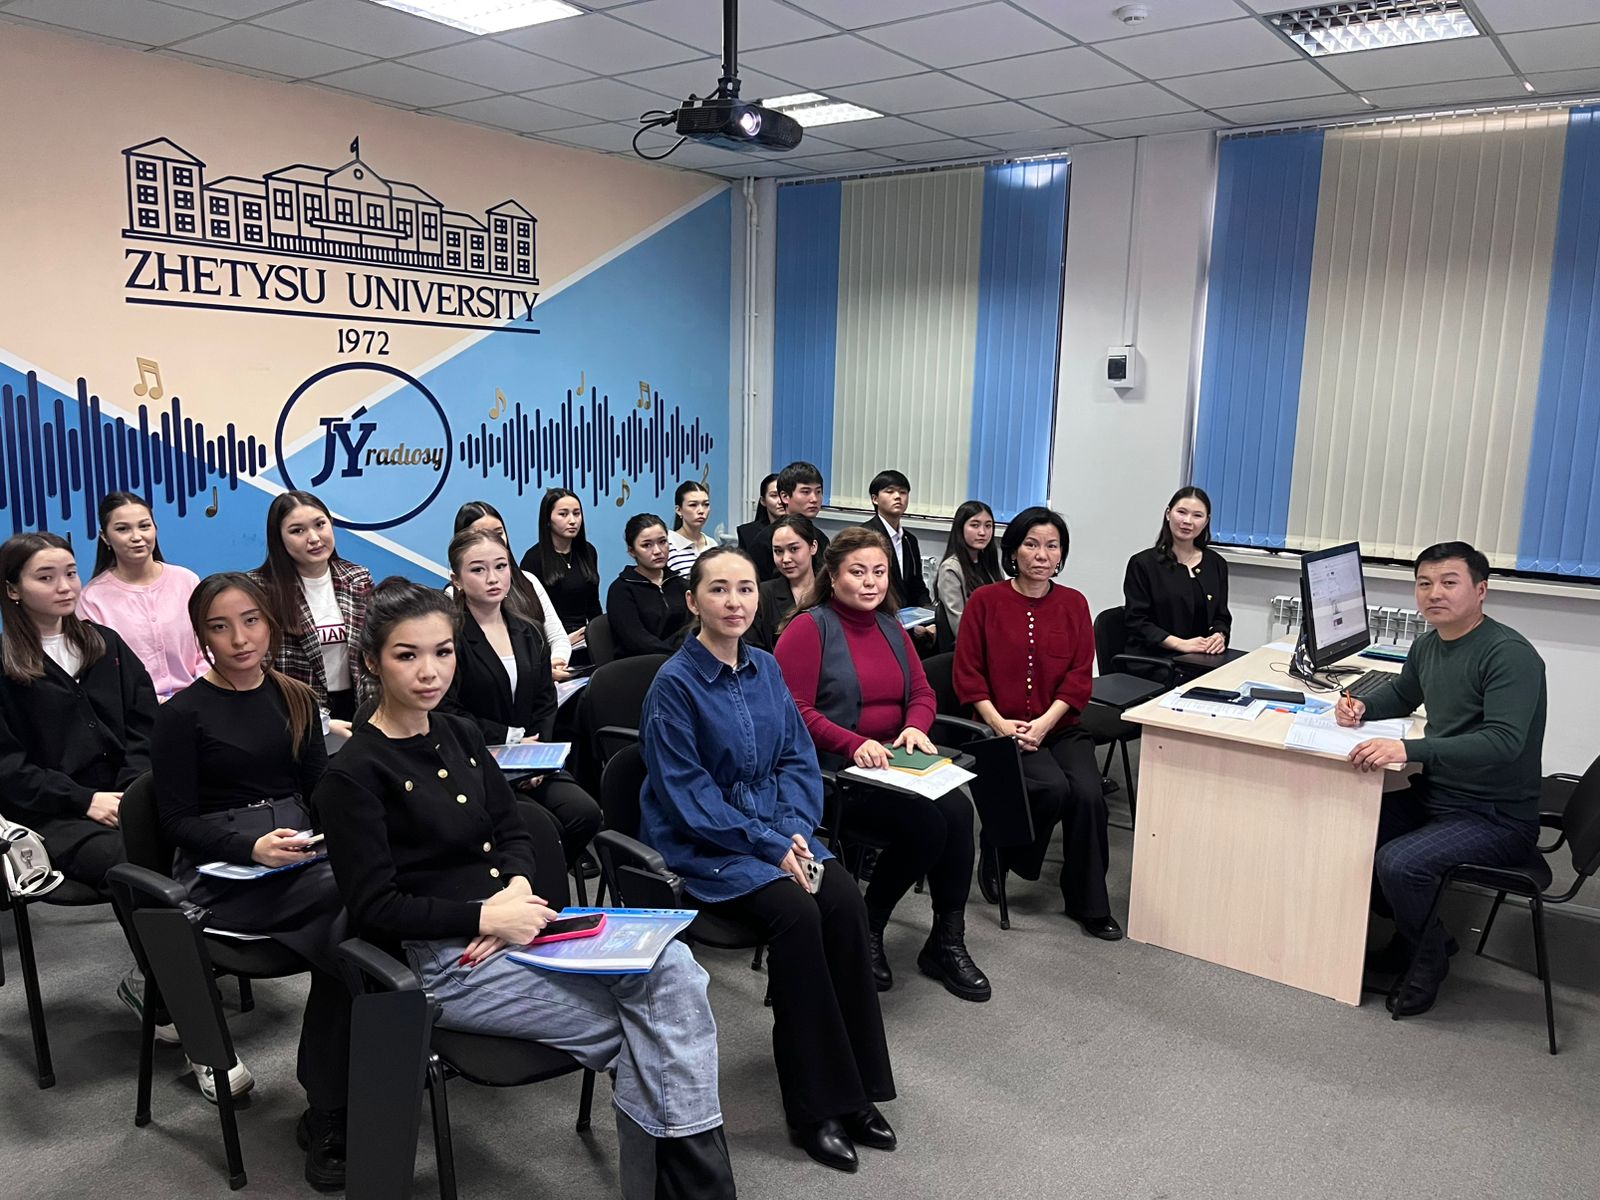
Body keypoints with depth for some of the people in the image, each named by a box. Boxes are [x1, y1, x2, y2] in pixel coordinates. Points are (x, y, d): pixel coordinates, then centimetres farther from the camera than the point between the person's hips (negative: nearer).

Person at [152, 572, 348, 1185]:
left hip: (299, 852, 4)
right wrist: (253, 847, -19)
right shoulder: (183, 713, 1)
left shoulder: (295, 700, 15)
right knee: (351, 903, -32)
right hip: (221, 870, -4)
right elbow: (179, 819, -2)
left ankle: (327, 1115, -14)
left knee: (345, 928, -31)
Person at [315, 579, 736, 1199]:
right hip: (447, 960, -6)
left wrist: (517, 889, -7)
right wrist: (487, 917, -19)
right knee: (646, 1031, -17)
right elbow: (374, 907, -12)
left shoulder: (459, 736, 12)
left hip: (511, 927, 6)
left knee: (673, 963, -19)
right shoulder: (353, 774, -9)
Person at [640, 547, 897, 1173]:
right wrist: (768, 845, -20)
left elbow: (798, 759, 8)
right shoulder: (674, 683, -13)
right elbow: (688, 793, -15)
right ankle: (815, 1107, -14)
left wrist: (794, 830, -10)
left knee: (844, 898, -19)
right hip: (701, 844, -5)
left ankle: (857, 1088, -7)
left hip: (776, 829, 6)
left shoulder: (766, 669, 5)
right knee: (795, 911, -27)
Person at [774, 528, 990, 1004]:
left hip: (894, 762, 7)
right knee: (925, 824, -26)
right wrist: (855, 745, -25)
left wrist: (915, 726, -8)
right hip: (831, 770, -6)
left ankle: (947, 943, -7)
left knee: (958, 810, -21)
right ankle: (865, 932, -3)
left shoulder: (891, 629, 18)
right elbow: (795, 711, -14)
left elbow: (923, 693, 16)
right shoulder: (809, 629, -6)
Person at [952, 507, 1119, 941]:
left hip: (1060, 726, 3)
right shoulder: (986, 601, 1)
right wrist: (1000, 723, -12)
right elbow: (967, 673, 0)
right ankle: (999, 854, 2)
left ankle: (1088, 903, -3)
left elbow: (1080, 676, 2)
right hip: (1002, 728, -2)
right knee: (1053, 787, -27)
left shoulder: (1073, 604, 8)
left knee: (1088, 793, -22)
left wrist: (1043, 723, -12)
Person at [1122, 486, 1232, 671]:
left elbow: (1222, 616, 18)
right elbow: (1136, 621, -5)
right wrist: (1180, 644, -15)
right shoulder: (1143, 563, 0)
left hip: (1201, 660, 5)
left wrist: (1219, 636, -5)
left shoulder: (1216, 564, 14)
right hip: (1153, 661, -5)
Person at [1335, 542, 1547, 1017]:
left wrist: (1408, 749, -39)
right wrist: (1363, 706, 3)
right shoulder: (1429, 645, 6)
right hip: (1435, 795, 9)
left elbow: (1504, 741, -32)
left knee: (1398, 863, -28)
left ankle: (1429, 961, 3)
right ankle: (1411, 930, 20)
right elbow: (1401, 694, 26)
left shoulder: (1509, 654, -21)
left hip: (1497, 817, -8)